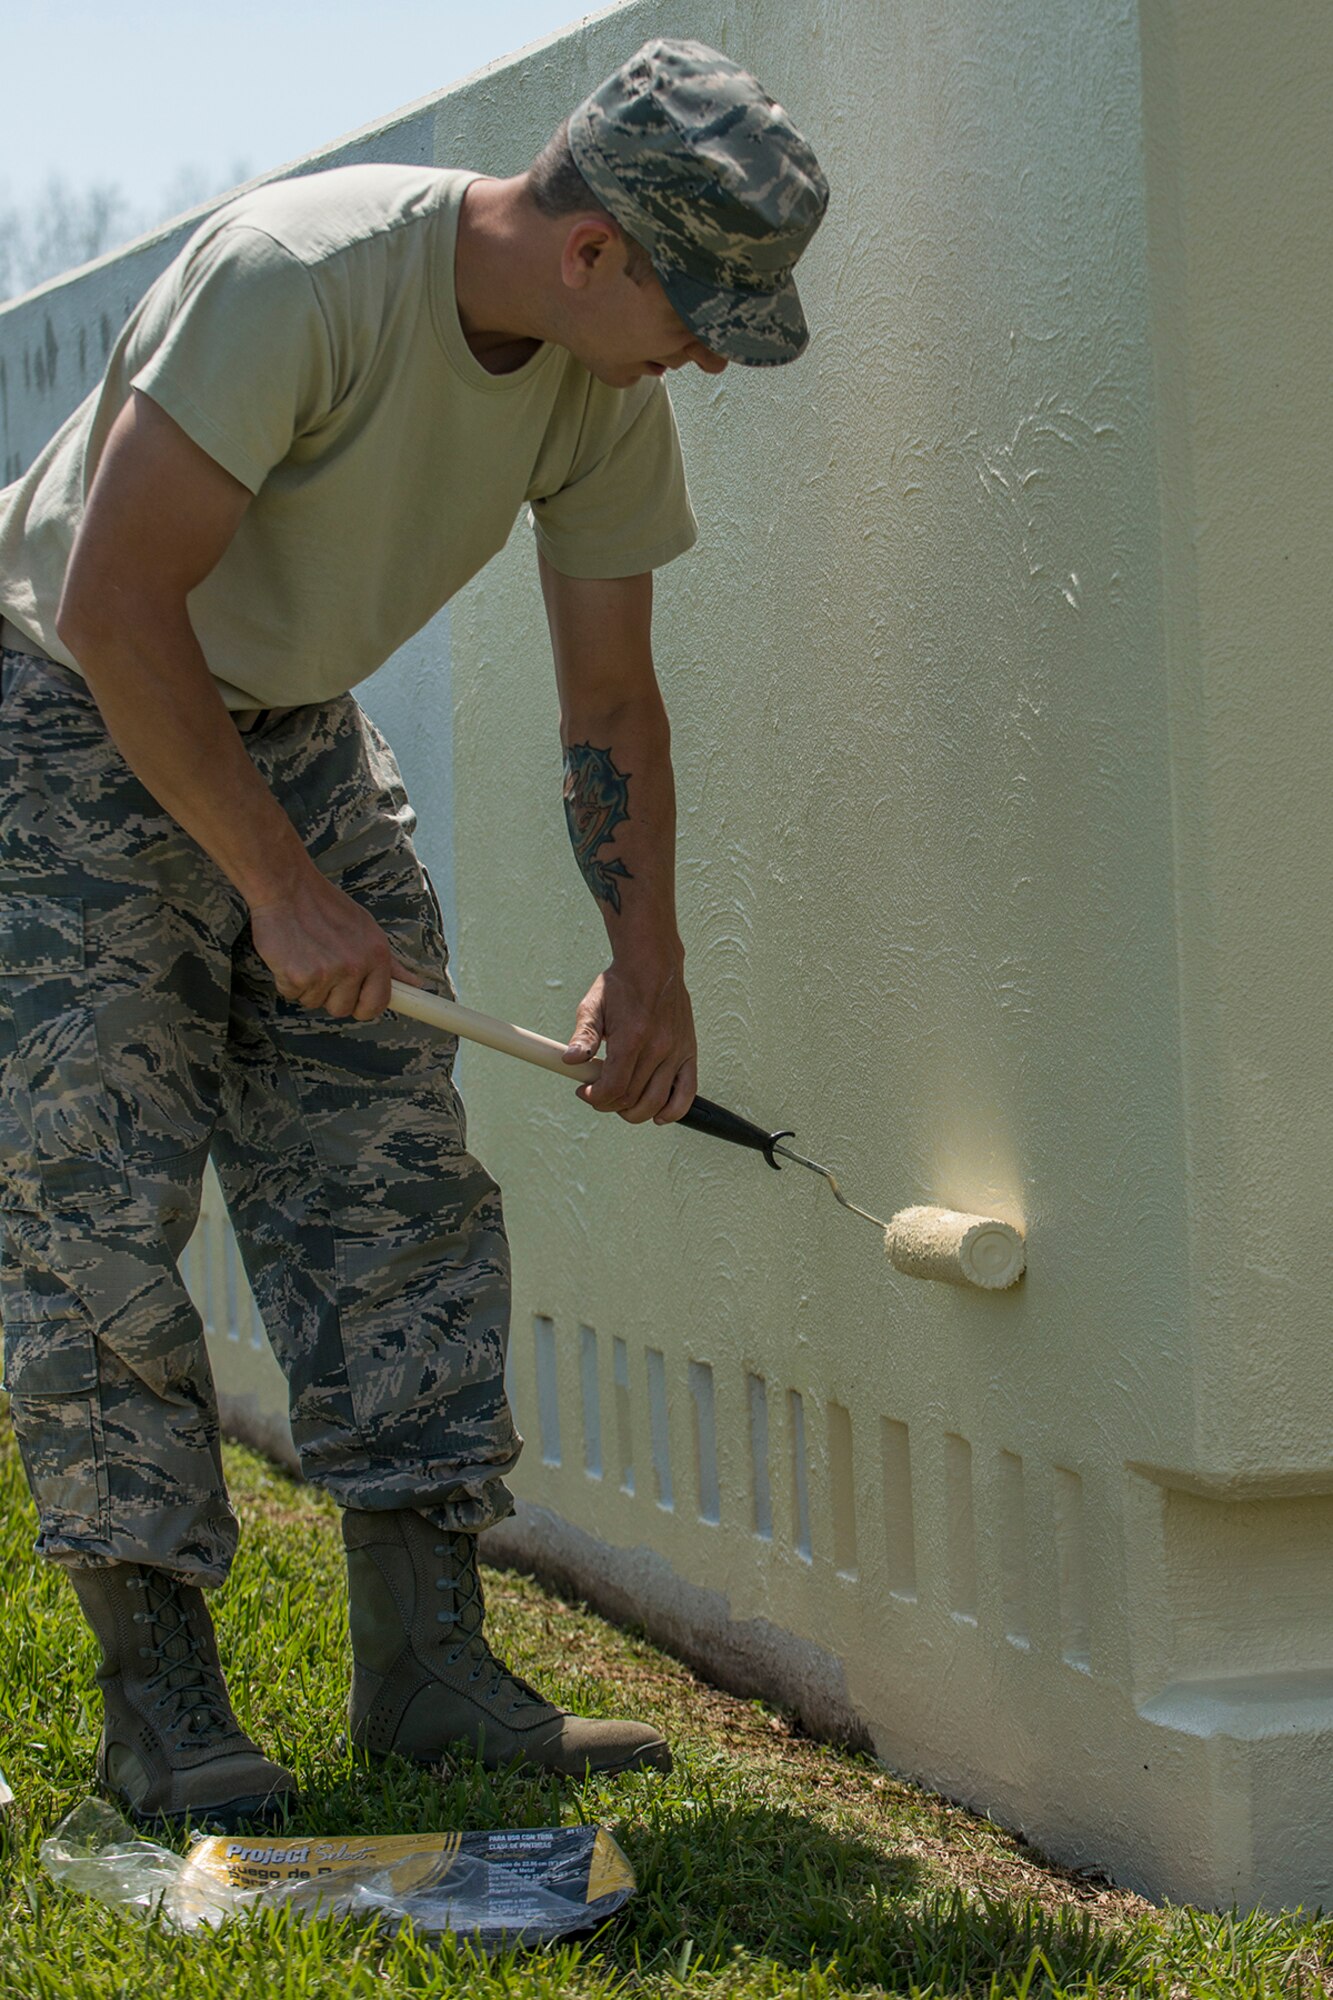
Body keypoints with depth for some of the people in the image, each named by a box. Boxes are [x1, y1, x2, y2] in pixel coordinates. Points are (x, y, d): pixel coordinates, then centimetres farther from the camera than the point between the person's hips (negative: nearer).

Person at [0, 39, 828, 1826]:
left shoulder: (605, 382, -8)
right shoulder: (297, 276, -31)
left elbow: (609, 691, 2)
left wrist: (646, 955, -9)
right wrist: (283, 889, -29)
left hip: (292, 727, 7)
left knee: (396, 1184, -2)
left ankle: (428, 1666, 0)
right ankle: (159, 1696, -4)